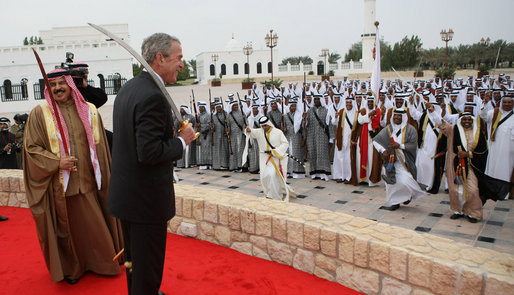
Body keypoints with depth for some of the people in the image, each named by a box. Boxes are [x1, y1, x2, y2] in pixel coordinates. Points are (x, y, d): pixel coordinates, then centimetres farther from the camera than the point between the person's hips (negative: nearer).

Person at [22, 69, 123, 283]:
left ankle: (100, 263, 32)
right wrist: (57, 162, -17)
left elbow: (100, 147, 9)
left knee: (96, 225, 11)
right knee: (67, 227, 9)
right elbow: (31, 148, -3)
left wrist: (103, 177, 7)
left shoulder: (89, 111, 5)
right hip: (59, 185, -2)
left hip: (88, 183, 2)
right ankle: (71, 268, 31)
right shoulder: (40, 113, -2)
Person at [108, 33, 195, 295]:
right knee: (148, 266, 8)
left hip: (125, 192, 10)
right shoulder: (153, 96, -24)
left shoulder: (128, 88, 8)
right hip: (146, 197, -10)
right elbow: (149, 152, -28)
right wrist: (182, 140, -14)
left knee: (134, 258, 27)